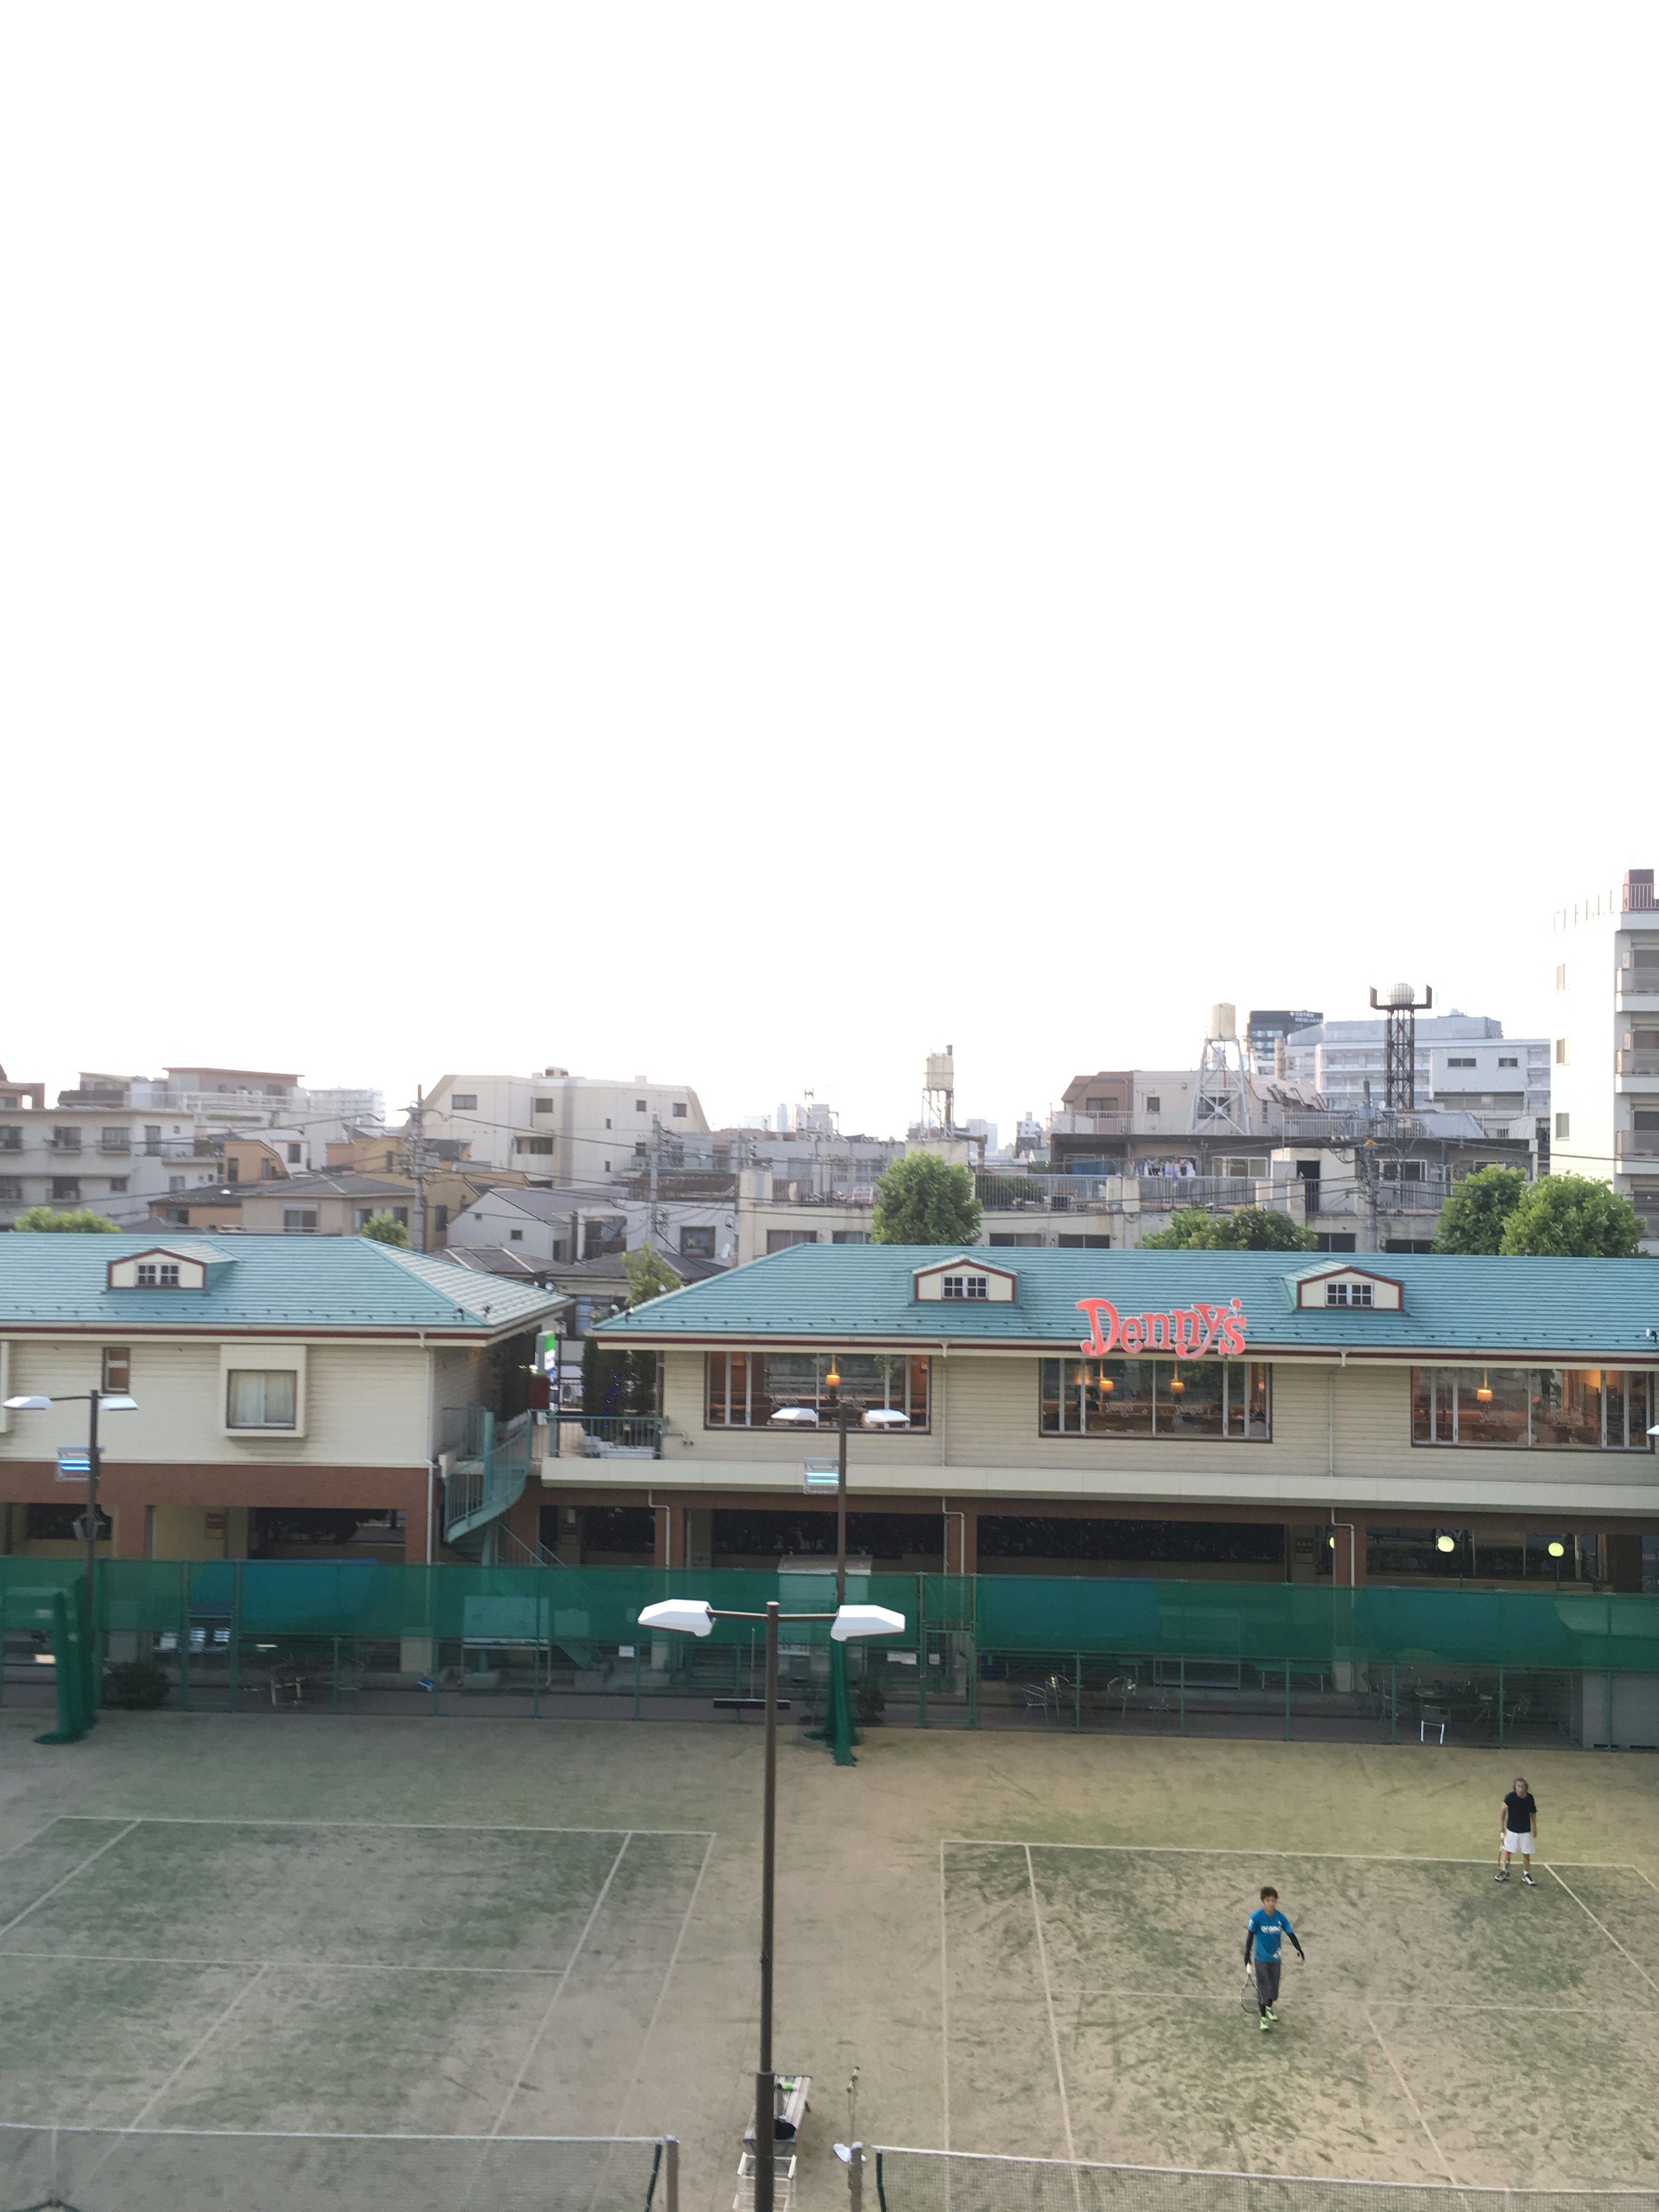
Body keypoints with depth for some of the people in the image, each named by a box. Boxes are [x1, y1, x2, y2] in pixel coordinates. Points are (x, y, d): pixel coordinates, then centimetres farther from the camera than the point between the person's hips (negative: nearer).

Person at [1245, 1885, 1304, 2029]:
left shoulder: (1280, 1917, -8)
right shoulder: (1257, 1917, -17)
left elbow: (1291, 1934, -1)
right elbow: (1250, 1936, -10)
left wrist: (1299, 1950, -10)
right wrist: (1247, 1955, -12)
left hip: (1275, 1958, 4)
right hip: (1261, 1958, -4)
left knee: (1274, 1986, 16)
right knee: (1263, 1988, -2)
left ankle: (1269, 2008, 42)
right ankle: (1263, 2018, 11)